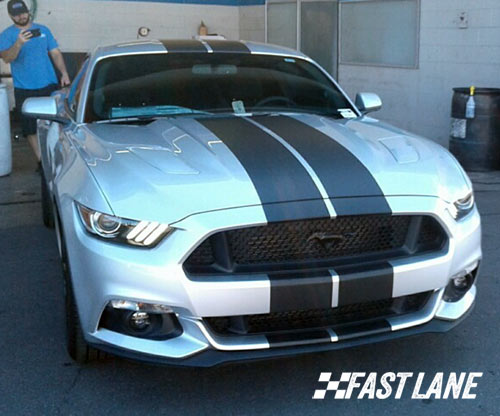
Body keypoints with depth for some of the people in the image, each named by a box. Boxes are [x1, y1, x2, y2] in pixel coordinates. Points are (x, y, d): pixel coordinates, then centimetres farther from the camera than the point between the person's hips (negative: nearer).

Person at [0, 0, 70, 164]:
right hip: (24, 90, -2)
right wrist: (19, 43, -34)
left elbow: (55, 53, 13)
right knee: (31, 128, 0)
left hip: (49, 86, 2)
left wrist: (64, 73, -1)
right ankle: (41, 161, 9)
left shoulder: (43, 30, 11)